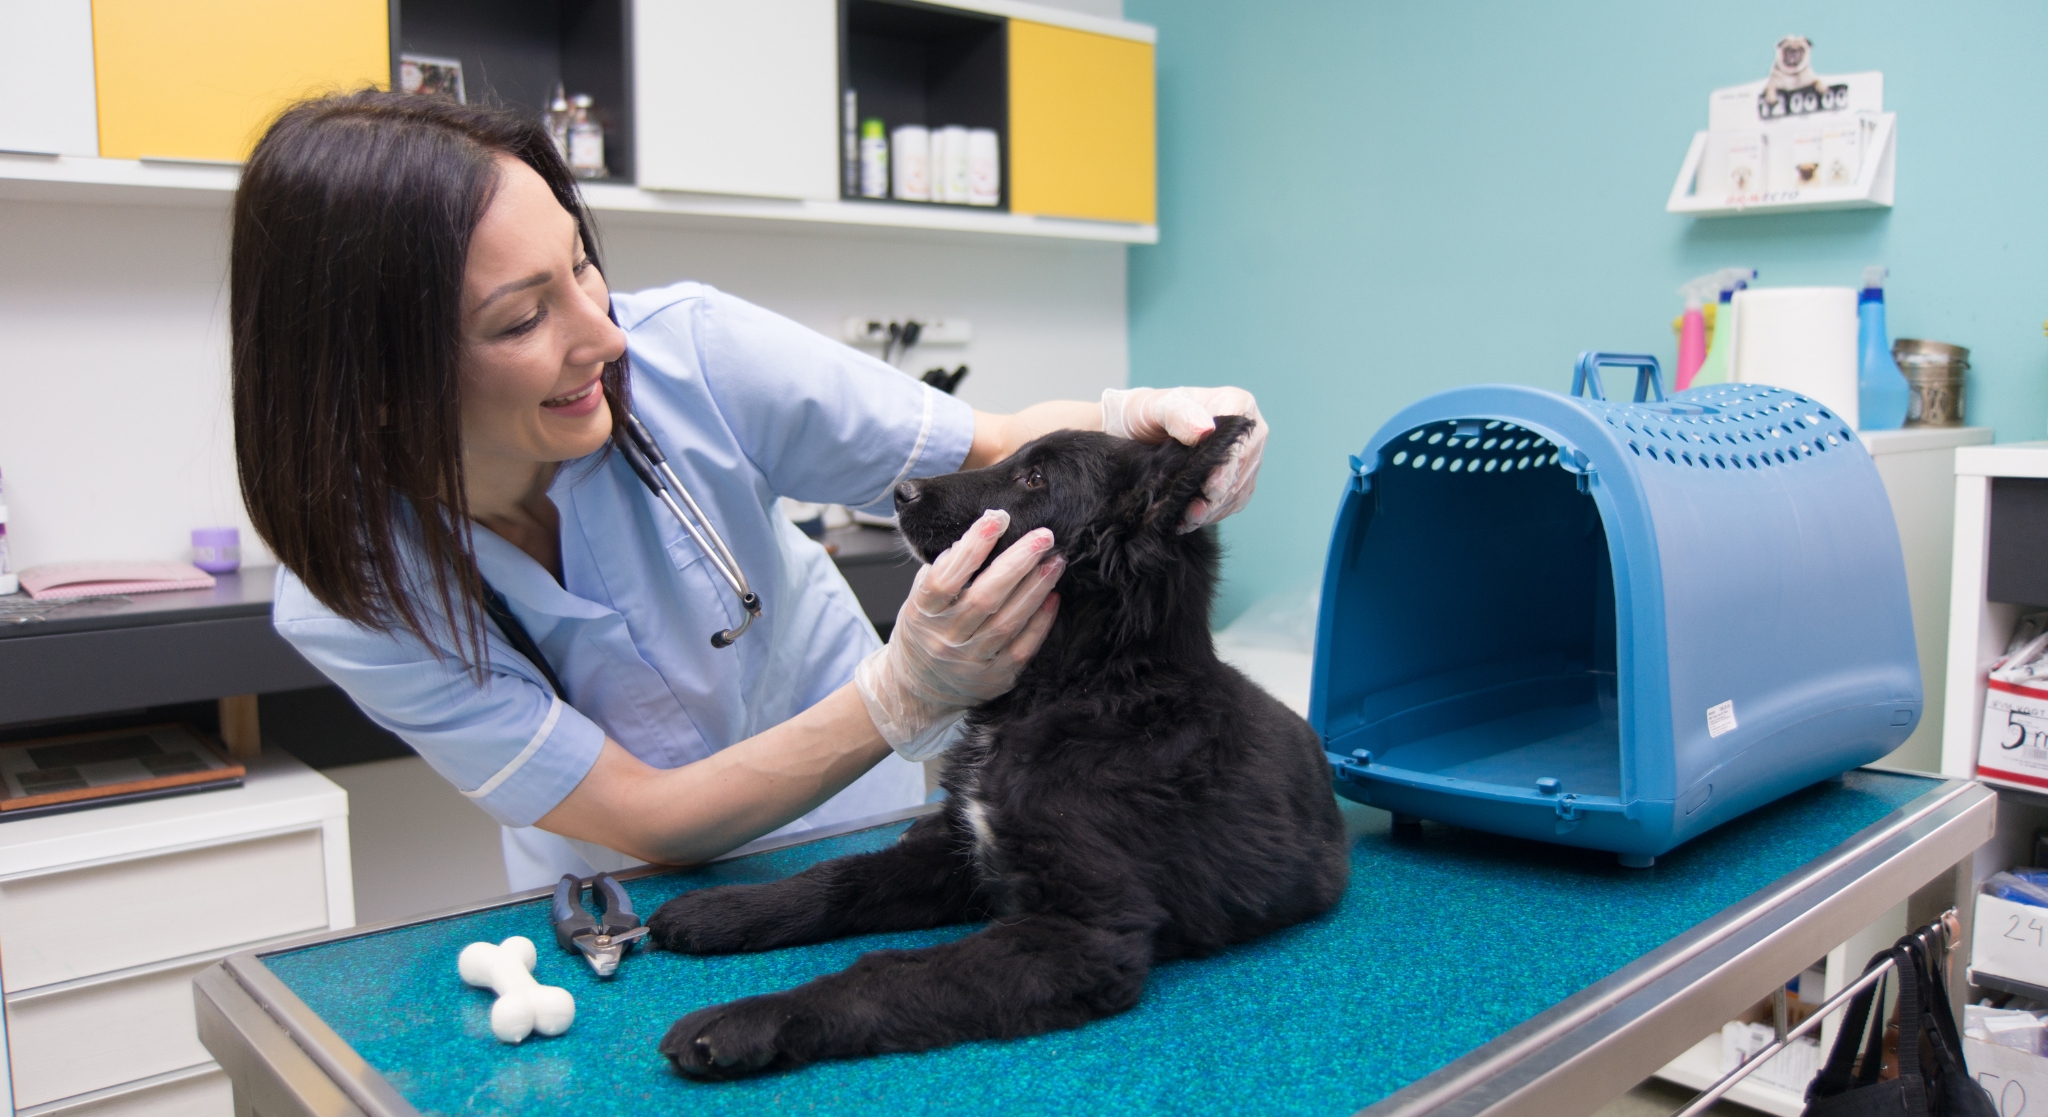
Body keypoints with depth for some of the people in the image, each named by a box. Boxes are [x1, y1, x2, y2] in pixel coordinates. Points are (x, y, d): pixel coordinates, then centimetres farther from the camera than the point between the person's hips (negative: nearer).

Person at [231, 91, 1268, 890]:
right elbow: (645, 822, -24)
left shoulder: (686, 351, -23)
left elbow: (999, 449, -15)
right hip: (623, 888, 1)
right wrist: (904, 697, -40)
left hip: (852, 823, -1)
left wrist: (1125, 421, -37)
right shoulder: (349, 599, -22)